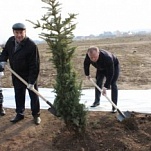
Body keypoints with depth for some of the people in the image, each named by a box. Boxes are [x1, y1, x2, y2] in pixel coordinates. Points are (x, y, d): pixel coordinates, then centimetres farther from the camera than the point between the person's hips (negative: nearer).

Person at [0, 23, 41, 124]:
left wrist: (32, 81, -26)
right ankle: (20, 114, 32)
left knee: (34, 96, 9)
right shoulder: (10, 41, -7)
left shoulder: (31, 46, -26)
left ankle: (36, 115, 25)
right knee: (19, 95, 16)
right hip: (16, 75, 5)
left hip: (30, 75, -5)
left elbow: (35, 65, -25)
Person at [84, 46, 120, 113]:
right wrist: (87, 74, 6)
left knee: (113, 84, -16)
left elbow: (110, 73, -42)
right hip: (101, 68, 5)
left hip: (113, 66, -5)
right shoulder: (88, 56, -30)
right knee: (98, 82, 4)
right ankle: (97, 101, 23)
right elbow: (86, 64, -5)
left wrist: (105, 86, -42)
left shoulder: (107, 58, -46)